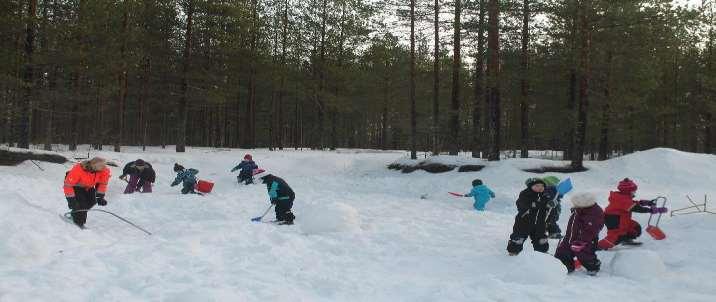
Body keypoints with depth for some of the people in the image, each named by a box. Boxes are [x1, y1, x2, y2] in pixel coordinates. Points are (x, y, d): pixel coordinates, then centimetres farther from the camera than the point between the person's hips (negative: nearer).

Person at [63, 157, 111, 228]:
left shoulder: (104, 171, -26)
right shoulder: (77, 170, -39)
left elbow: (103, 183, -9)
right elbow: (68, 185, -31)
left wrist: (100, 196, -11)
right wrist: (70, 199, -31)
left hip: (89, 187, 5)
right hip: (75, 186, -5)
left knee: (91, 202, -7)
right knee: (80, 204, -19)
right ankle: (78, 221, 5)